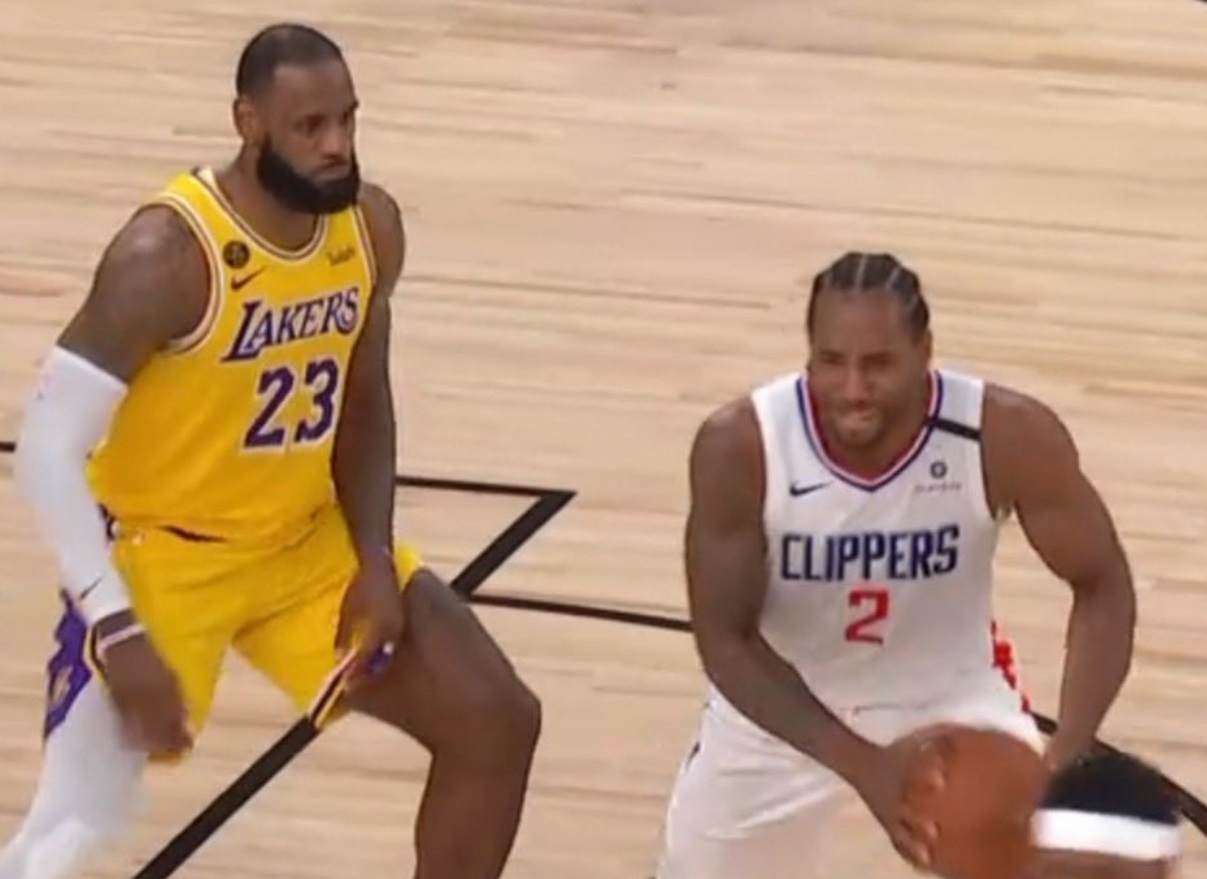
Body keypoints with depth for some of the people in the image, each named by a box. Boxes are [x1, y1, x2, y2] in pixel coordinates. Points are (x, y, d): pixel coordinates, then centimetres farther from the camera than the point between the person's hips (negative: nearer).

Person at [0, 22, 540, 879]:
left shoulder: (371, 226, -6)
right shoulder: (167, 256, -27)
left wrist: (375, 561, -4)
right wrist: (118, 633, -30)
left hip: (306, 543, 6)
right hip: (161, 552, -6)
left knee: (498, 722, 1)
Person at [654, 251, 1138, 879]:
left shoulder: (1007, 435, -30)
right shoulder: (739, 446, -31)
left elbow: (1103, 588, -18)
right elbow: (724, 641, -24)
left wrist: (1067, 754, -33)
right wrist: (861, 766, -37)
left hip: (952, 698, 0)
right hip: (783, 707, 0)